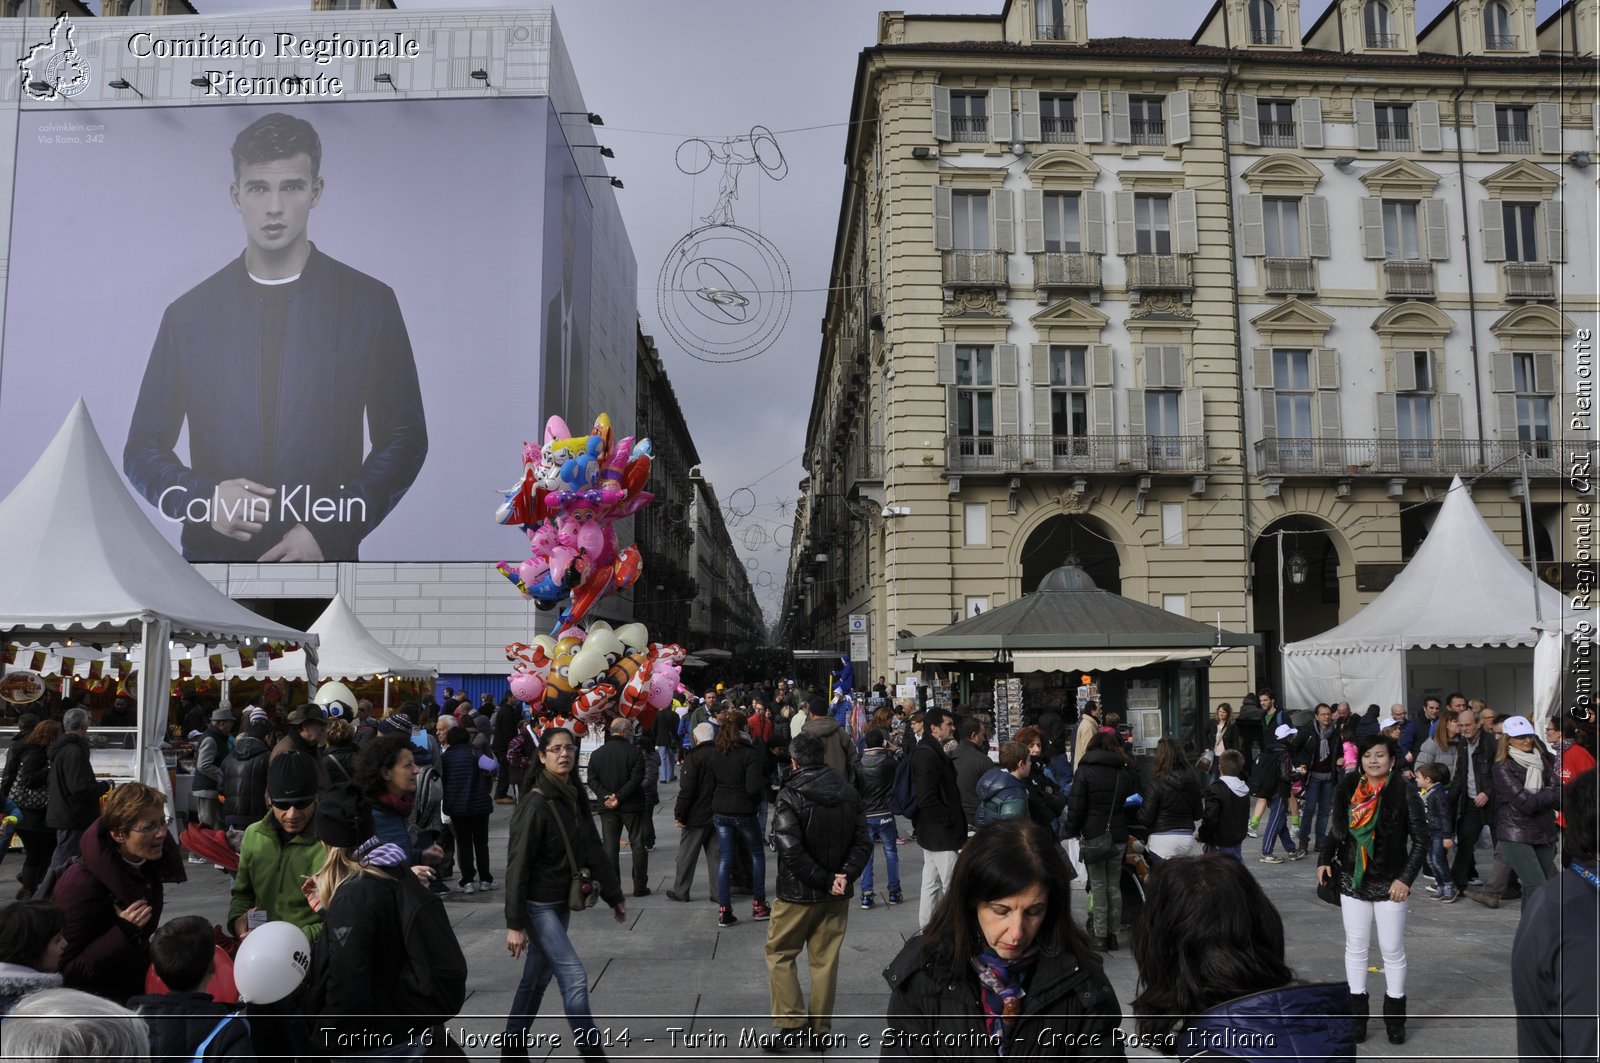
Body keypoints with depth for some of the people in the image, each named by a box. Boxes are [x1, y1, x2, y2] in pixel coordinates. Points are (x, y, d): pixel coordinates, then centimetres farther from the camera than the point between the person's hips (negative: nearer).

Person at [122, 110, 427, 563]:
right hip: (212, 553, 2)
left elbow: (404, 439, 0)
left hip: (325, 555, -1)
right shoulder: (188, 314, 5)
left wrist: (329, 529, -11)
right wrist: (201, 497, -11)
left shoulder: (369, 303, 0)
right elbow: (142, 450, 9)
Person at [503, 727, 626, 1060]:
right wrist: (515, 923, -20)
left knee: (537, 978, 16)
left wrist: (614, 895, 11)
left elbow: (593, 850, 10)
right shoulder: (536, 803, -19)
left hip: (562, 902, 8)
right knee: (575, 978, -10)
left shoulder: (575, 797, 4)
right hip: (538, 905, -8)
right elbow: (518, 865, -19)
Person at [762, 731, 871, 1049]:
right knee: (825, 959, 13)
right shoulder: (849, 793, 1)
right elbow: (862, 843, -3)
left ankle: (791, 1022, 6)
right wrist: (845, 875, -11)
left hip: (797, 894, -5)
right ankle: (820, 1028, 21)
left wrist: (824, 880, -15)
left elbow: (790, 850, -23)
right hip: (836, 895, 5)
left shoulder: (789, 796, -15)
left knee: (779, 953, 12)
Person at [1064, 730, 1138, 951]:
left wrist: (1070, 831, -1)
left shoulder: (1084, 771, -7)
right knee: (1114, 885, 11)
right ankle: (1113, 933, 15)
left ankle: (1100, 935, 4)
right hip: (1118, 836, 3)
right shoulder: (1126, 772, 6)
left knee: (1098, 885, 3)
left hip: (1093, 836, -3)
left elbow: (1076, 807, -9)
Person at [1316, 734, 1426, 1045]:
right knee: (1355, 947, 8)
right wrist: (1325, 859, -1)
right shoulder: (1347, 788, -1)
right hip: (1352, 880, 3)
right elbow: (1336, 830, 10)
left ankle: (1395, 1016, 21)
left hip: (1390, 884, -3)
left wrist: (1406, 878, -12)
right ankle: (1357, 1014, 18)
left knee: (1393, 950, 6)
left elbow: (1421, 840, -7)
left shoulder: (1404, 793, -10)